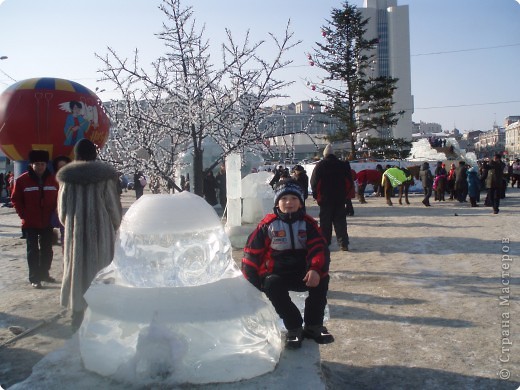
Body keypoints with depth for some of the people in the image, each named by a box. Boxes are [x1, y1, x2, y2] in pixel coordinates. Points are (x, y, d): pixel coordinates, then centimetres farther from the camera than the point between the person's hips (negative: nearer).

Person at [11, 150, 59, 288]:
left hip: (47, 222, 3)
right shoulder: (23, 180, -8)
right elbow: (15, 199, -2)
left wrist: (53, 213, 1)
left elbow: (57, 198, 9)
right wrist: (23, 214, -6)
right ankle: (34, 278, 7)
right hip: (30, 223, -3)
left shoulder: (52, 179, 0)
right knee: (33, 251, 3)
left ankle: (44, 273, 28)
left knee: (47, 250, 13)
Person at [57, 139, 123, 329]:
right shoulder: (104, 176, -7)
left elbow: (62, 210, 4)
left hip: (75, 234, 2)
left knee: (77, 270, 11)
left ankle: (78, 317, 18)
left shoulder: (68, 177, 0)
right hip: (101, 233, -2)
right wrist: (114, 227, 11)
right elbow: (114, 207, -4)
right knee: (100, 273, 8)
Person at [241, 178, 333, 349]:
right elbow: (252, 250, -2)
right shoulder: (268, 224, -3)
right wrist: (251, 280, -7)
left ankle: (313, 326, -10)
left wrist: (315, 269, -29)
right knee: (272, 286, -33)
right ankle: (294, 328, -19)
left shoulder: (308, 223, 2)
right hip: (276, 275, -1)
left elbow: (319, 247, -9)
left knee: (321, 279, -25)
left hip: (302, 273, 2)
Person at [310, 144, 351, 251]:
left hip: (325, 198, -2)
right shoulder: (342, 165, 4)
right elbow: (349, 181, 5)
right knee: (340, 221, 7)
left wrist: (316, 195, 4)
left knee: (325, 222, 4)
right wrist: (345, 194, 13)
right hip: (340, 198, 2)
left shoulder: (320, 165, -5)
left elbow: (314, 181, -7)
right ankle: (343, 243, 3)